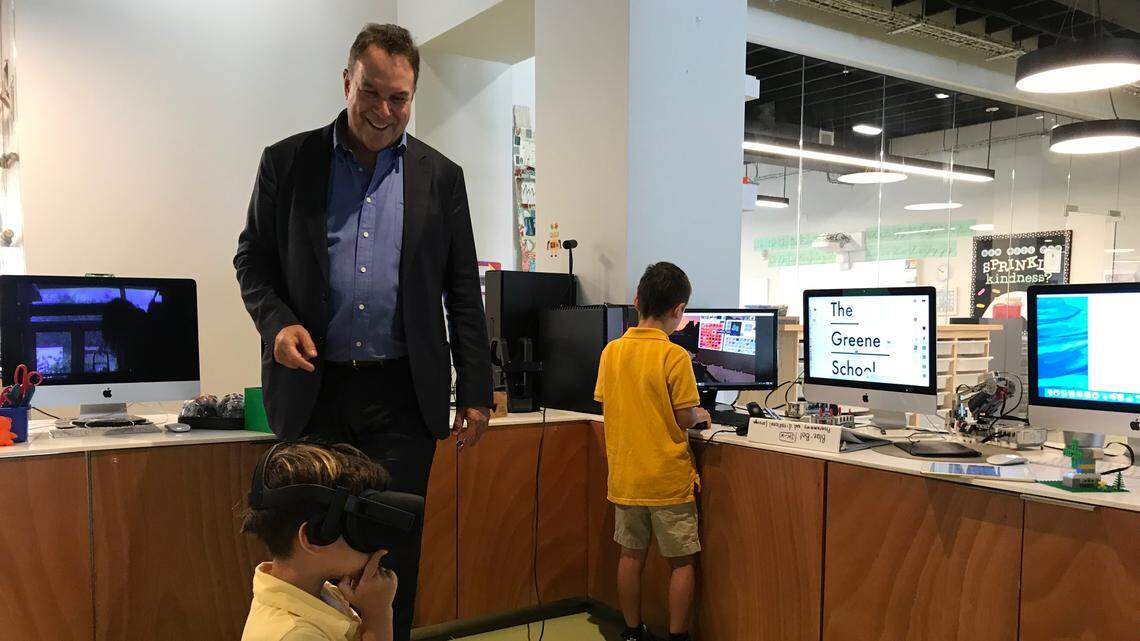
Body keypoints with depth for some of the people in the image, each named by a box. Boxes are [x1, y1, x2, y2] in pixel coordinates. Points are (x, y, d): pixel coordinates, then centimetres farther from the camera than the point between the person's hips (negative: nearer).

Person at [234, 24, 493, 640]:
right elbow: (252, 257, 9)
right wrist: (276, 321, -11)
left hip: (402, 394, 0)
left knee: (395, 544, 8)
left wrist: (475, 392, 2)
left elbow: (463, 290, 5)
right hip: (312, 387, 1)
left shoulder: (440, 176, 4)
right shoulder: (287, 161, 3)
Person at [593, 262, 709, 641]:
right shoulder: (674, 356, -17)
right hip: (668, 480, -5)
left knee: (631, 555, 16)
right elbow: (685, 418, -14)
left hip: (625, 477, 5)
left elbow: (606, 407, 6)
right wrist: (700, 415, 7)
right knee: (682, 561, 10)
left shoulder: (611, 351, -2)